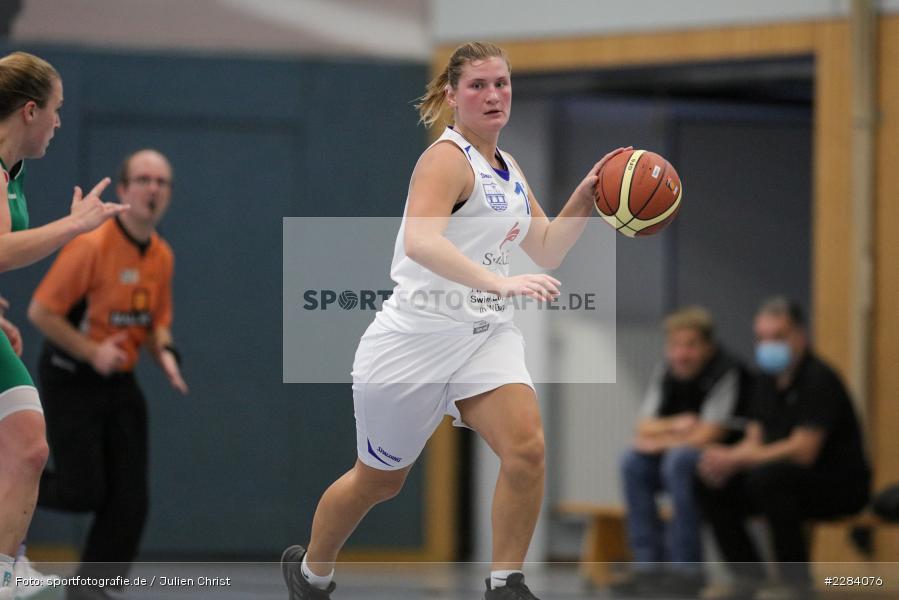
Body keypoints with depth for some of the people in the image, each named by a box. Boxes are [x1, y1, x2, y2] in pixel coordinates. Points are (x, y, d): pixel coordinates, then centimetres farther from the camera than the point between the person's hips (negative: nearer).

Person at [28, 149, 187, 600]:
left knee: (130, 500, 0)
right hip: (71, 381, -7)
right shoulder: (92, 245, -19)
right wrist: (92, 351, -23)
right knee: (84, 491, -10)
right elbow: (40, 311, -17)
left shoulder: (162, 256, 4)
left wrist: (164, 352, -3)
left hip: (120, 383, 7)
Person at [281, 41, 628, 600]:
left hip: (487, 334, 6)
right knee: (379, 479, 9)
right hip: (419, 337, -6)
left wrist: (584, 200, 4)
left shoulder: (509, 170, 12)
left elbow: (548, 251, 21)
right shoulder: (447, 159, -14)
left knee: (526, 444, -21)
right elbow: (421, 241, -32)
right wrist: (498, 281, -43)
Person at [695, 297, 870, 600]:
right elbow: (755, 442, 10)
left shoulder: (818, 379, -18)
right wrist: (725, 461, -14)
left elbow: (804, 450, -27)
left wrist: (735, 459, -26)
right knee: (710, 485, -5)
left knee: (767, 477, -35)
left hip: (841, 485, -9)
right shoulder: (770, 381, 8)